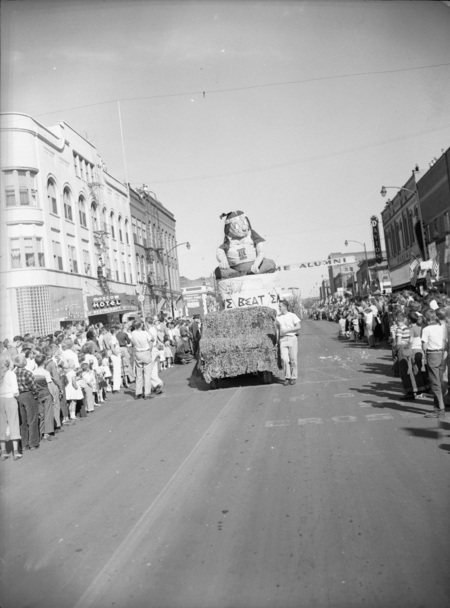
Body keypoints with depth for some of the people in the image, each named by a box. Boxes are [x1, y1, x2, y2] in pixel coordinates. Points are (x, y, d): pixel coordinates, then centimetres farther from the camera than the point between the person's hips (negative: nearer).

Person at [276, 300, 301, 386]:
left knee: (293, 359, 0)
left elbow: (298, 327, -6)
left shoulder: (292, 315, 1)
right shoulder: (278, 318, 12)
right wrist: (277, 341, 16)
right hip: (283, 339, 2)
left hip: (292, 338, -2)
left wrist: (287, 330, -12)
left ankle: (293, 377, 11)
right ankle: (287, 377, -1)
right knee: (284, 359, -10)